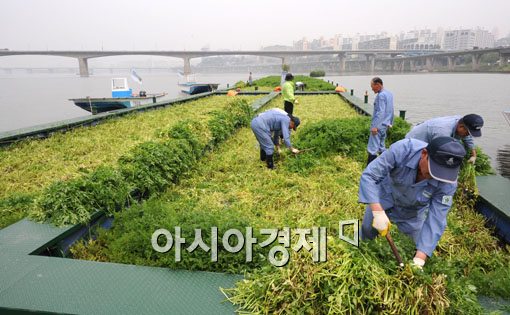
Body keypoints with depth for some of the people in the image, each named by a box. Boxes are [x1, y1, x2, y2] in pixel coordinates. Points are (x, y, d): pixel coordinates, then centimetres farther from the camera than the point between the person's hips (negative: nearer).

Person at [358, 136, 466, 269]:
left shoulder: (448, 182, -32)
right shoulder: (402, 149, -39)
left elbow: (435, 220, -29)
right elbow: (369, 175, -36)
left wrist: (419, 259, -36)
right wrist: (378, 212, -46)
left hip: (413, 212, 1)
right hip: (386, 195, -1)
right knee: (368, 230, 9)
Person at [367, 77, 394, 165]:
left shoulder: (381, 95, -17)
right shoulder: (389, 93, 12)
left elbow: (380, 112, -24)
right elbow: (390, 110, 19)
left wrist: (375, 126, -26)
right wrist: (390, 122, 26)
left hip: (379, 125, -10)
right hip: (385, 124, 10)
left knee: (372, 148, -9)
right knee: (381, 146, 19)